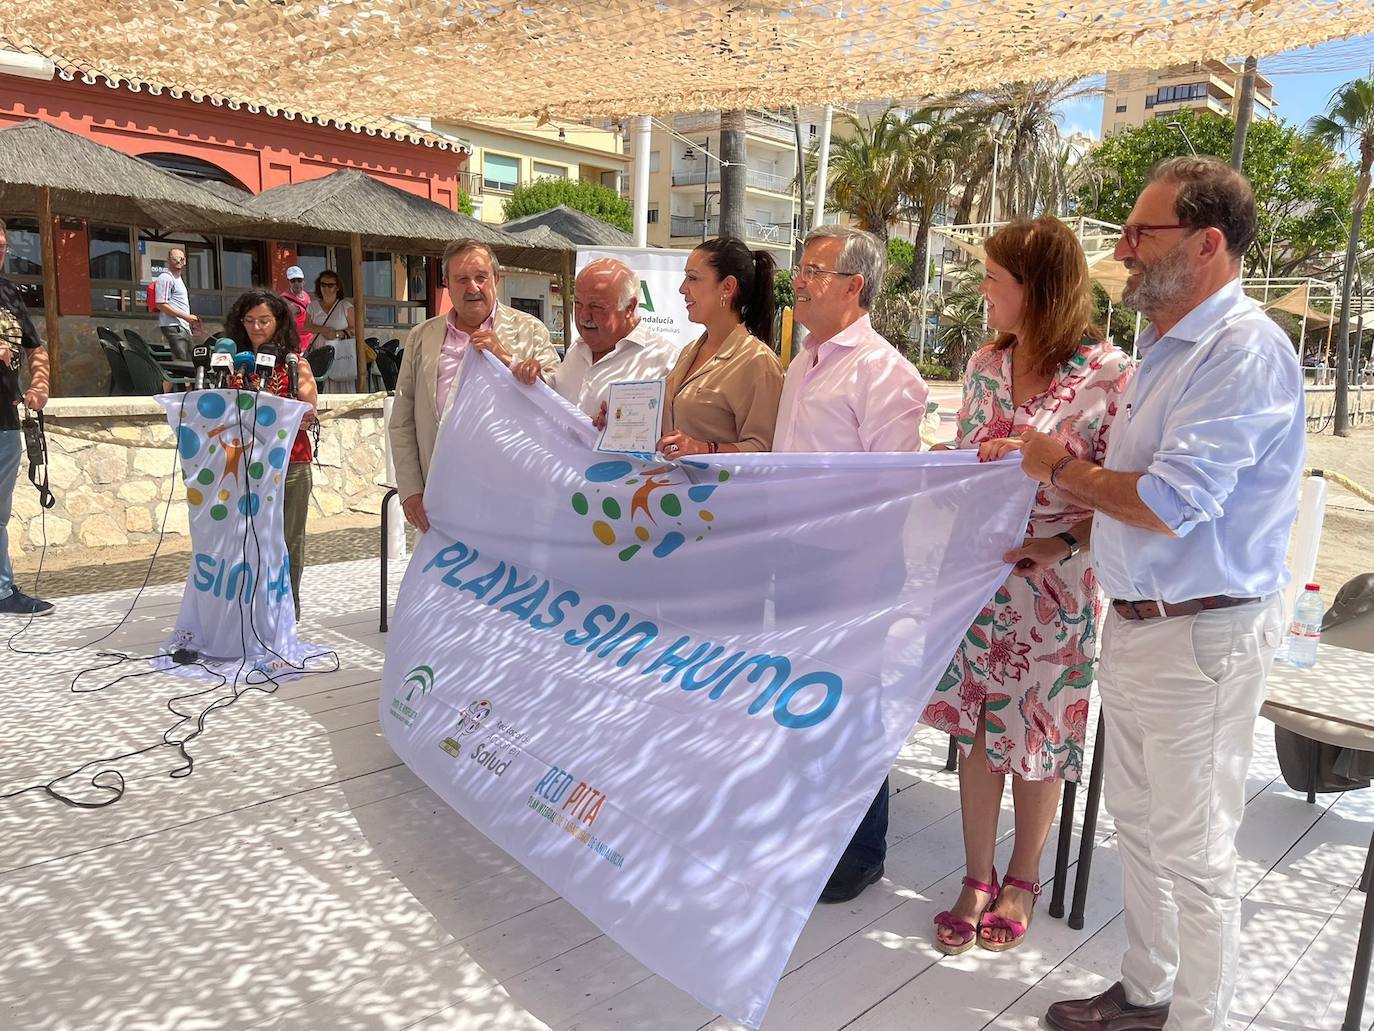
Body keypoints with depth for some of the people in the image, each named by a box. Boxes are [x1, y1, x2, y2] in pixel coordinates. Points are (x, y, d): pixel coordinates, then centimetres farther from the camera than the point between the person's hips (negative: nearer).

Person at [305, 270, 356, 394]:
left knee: (342, 391, -8)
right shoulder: (313, 306, 15)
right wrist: (323, 330, -11)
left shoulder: (346, 306, 5)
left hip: (341, 356, -2)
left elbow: (355, 330, -1)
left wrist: (337, 334, -14)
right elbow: (307, 326, 5)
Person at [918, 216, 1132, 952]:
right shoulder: (984, 366, 5)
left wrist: (1062, 545, -22)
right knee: (977, 730, 11)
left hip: (1055, 588, -4)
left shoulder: (1110, 375, -12)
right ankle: (977, 881, 29)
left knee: (1037, 738, 11)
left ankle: (1022, 880, 33)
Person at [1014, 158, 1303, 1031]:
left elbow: (1170, 506, -26)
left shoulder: (1246, 351, -19)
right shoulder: (1169, 347, 12)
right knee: (1139, 822, 21)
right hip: (1136, 622, 10)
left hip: (1200, 636, -10)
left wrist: (1063, 468, -11)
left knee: (1192, 848, 5)